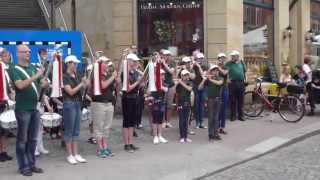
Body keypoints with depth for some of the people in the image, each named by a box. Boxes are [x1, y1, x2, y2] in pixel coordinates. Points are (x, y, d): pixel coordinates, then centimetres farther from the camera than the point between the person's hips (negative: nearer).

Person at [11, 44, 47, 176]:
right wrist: (36, 76, -28)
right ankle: (23, 166, 10)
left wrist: (45, 84, -10)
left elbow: (40, 84, 13)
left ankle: (31, 164, 22)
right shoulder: (15, 69, -7)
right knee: (22, 139, 3)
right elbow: (20, 85, -23)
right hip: (22, 109, -6)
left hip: (35, 108, 6)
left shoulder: (33, 67, 10)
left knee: (33, 138, 12)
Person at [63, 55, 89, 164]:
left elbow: (80, 89, 12)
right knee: (69, 130, 0)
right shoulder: (65, 77, -9)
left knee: (76, 130, 9)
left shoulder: (76, 76, 12)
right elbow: (70, 92, -16)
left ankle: (76, 154, 15)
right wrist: (81, 84, -15)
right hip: (69, 103, -7)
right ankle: (70, 155, 6)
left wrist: (85, 85, -5)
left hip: (77, 103, 8)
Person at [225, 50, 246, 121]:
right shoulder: (228, 63, 2)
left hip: (241, 83, 2)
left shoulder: (241, 62, 12)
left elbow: (245, 70, 19)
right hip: (233, 83, -2)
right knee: (233, 100, 1)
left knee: (241, 100, 6)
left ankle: (241, 115, 13)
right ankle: (233, 115, 9)